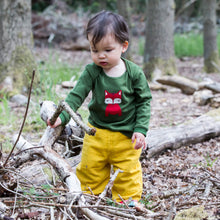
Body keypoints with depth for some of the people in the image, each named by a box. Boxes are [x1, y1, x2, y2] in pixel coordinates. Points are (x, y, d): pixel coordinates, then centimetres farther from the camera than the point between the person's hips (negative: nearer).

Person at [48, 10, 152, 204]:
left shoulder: (135, 73, -11)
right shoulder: (92, 72, -9)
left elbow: (144, 101, -5)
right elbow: (76, 95, -13)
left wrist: (140, 129, -13)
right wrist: (62, 116, -29)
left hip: (127, 135, -2)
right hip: (97, 132, 2)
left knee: (128, 173, 6)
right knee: (89, 170, 13)